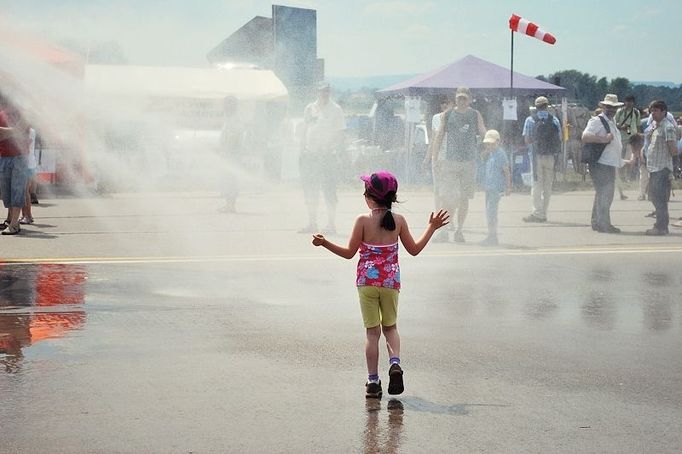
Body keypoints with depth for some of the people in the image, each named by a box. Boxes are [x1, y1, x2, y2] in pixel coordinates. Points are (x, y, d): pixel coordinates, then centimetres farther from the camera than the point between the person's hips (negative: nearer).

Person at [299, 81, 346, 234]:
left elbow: (340, 134, -4)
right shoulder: (310, 109, 12)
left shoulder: (335, 110, -2)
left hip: (327, 154, -5)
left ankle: (331, 224, 1)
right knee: (309, 190, 7)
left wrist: (335, 151, -16)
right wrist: (302, 151, 11)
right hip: (310, 153, 5)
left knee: (329, 190, -5)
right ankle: (312, 224, 15)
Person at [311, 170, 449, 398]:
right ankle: (395, 363, -8)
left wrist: (325, 243, 2)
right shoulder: (398, 221, -2)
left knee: (372, 331, 5)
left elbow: (349, 252, -5)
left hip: (367, 281, -2)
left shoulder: (363, 220, -8)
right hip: (391, 281, 2)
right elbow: (414, 249, 7)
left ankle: (373, 380, 5)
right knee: (390, 327, 18)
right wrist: (431, 228, 18)